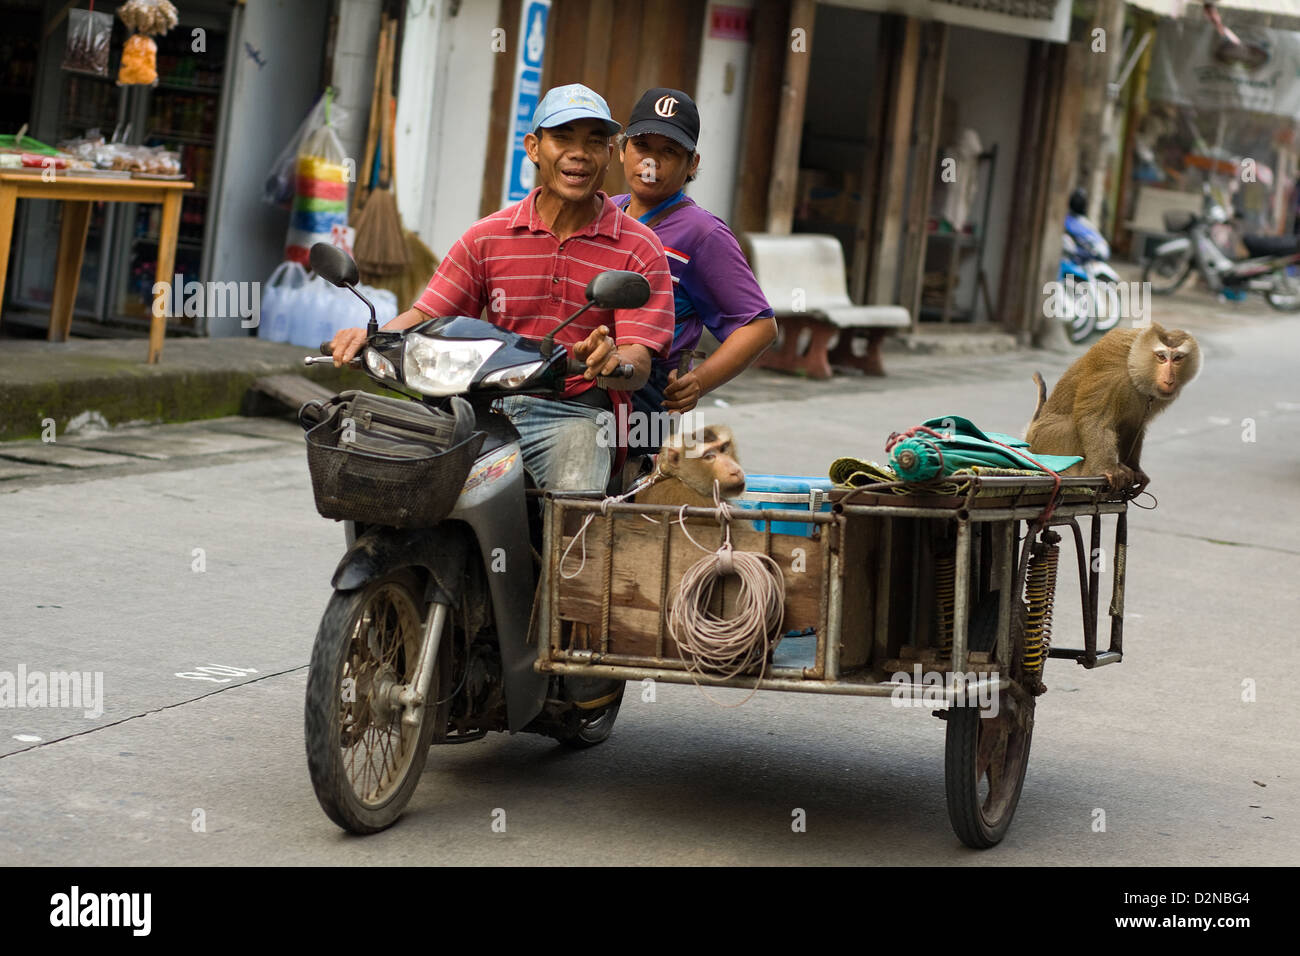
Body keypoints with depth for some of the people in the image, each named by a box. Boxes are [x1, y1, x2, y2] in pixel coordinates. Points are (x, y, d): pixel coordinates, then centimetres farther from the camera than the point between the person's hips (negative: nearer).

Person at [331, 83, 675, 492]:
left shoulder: (639, 249, 4)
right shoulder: (487, 237, 13)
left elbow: (638, 362, -6)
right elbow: (426, 316, 11)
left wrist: (611, 361, -32)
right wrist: (372, 337, -13)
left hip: (576, 410, -2)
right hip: (489, 406, 3)